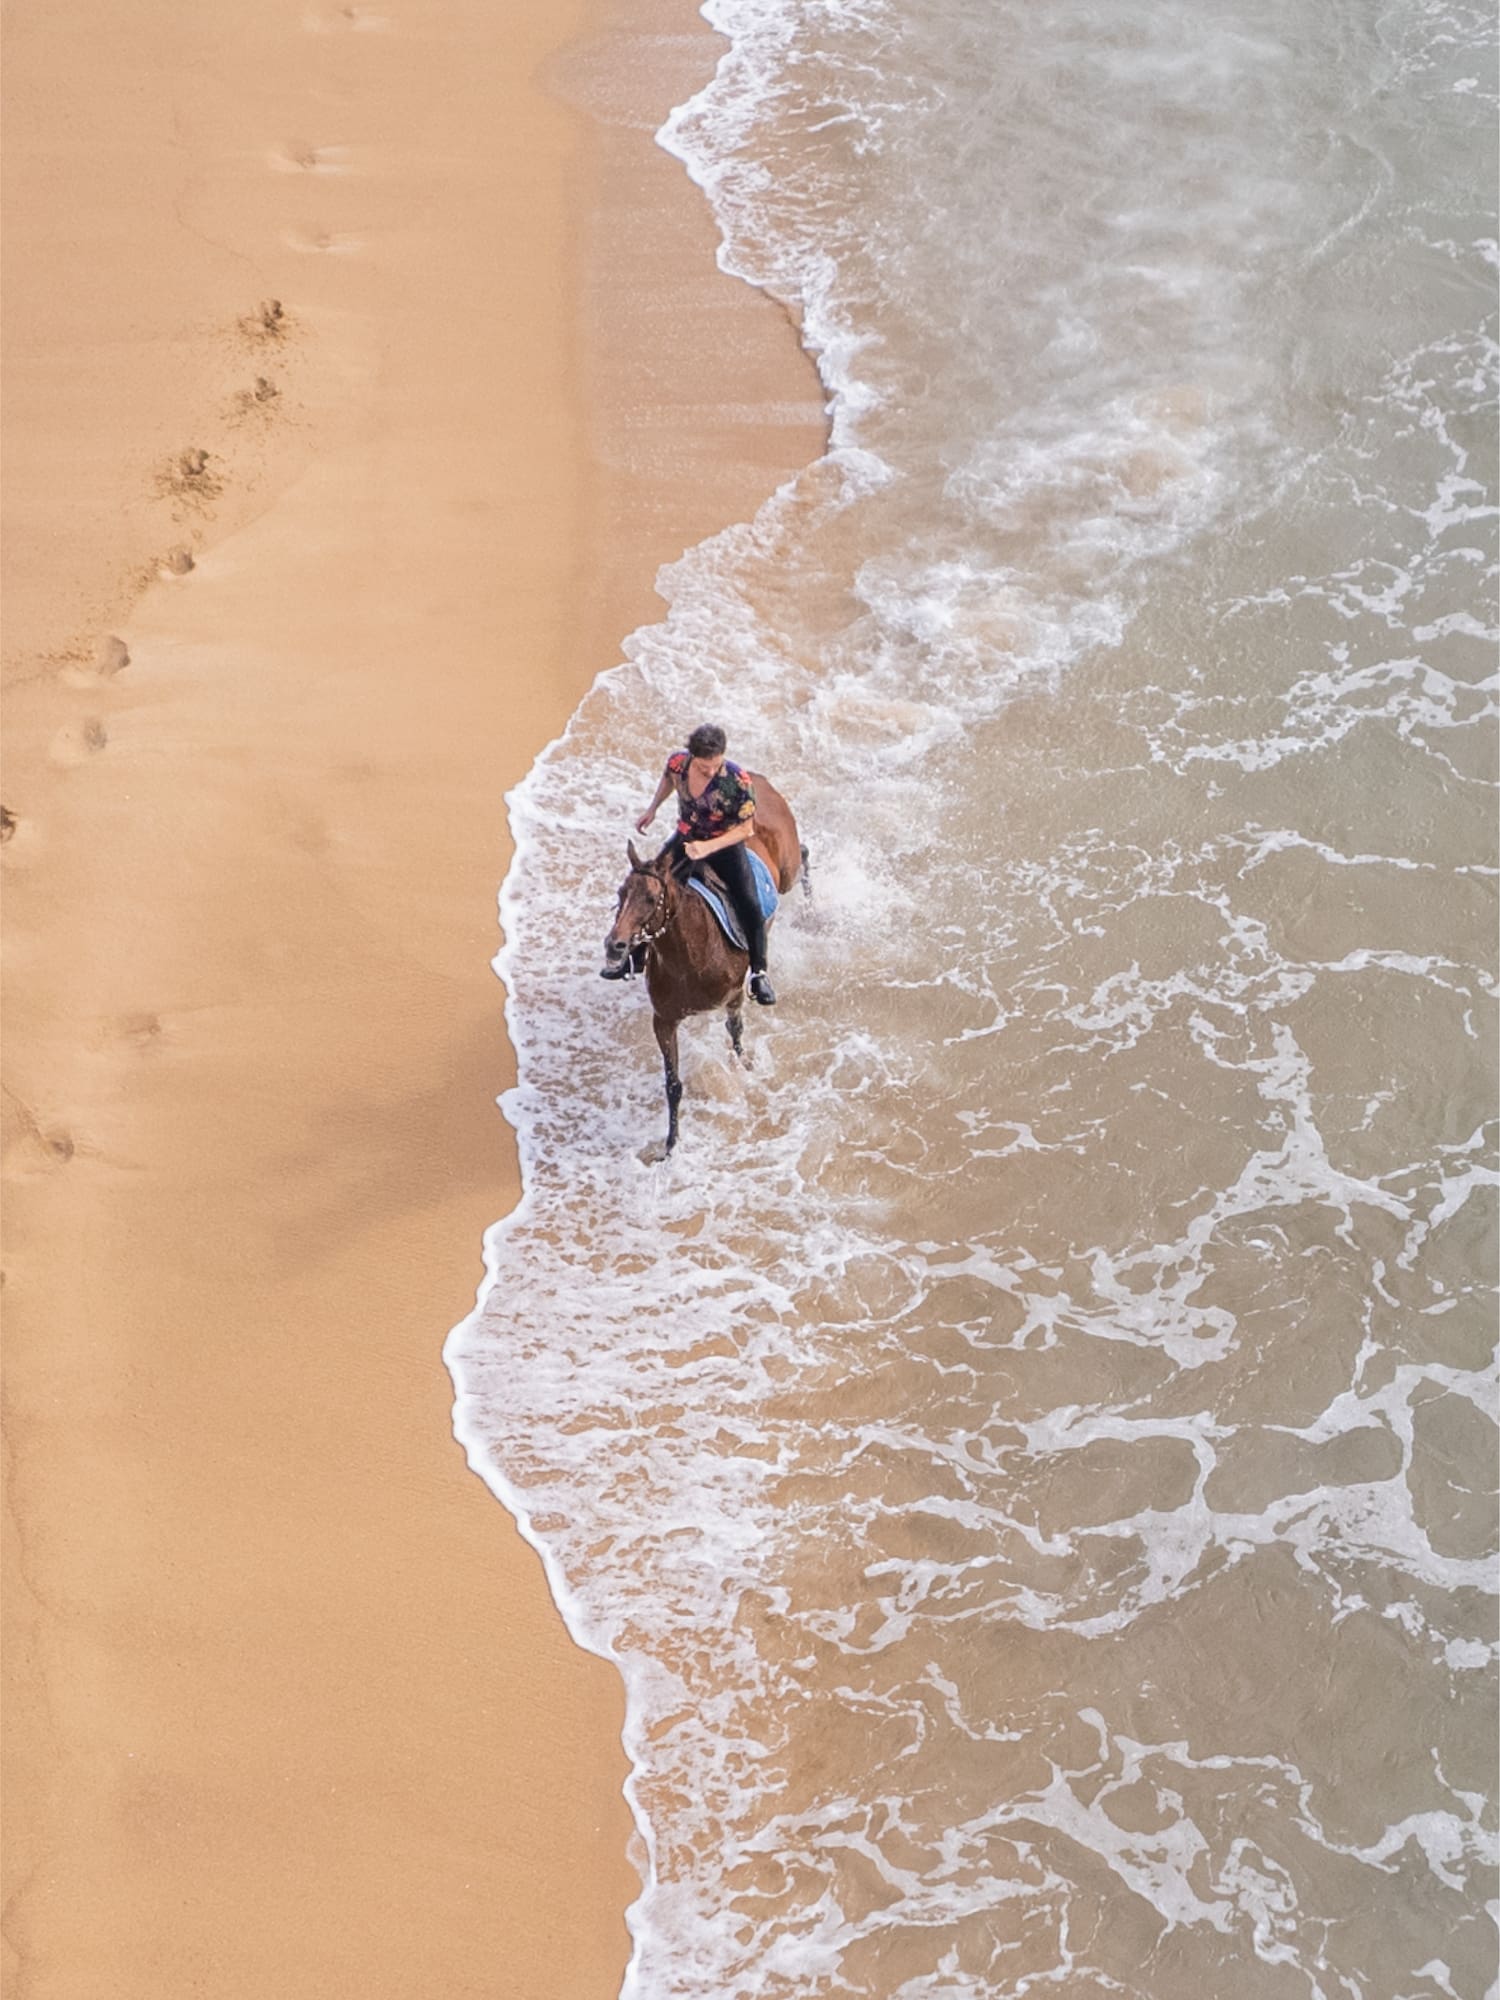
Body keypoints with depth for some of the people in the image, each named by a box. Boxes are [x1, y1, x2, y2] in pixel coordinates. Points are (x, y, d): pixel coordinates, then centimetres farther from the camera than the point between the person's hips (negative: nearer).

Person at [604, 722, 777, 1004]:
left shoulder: (737, 780, -30)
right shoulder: (677, 762, -19)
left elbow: (746, 828, -21)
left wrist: (709, 847, -31)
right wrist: (652, 810, 18)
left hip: (726, 845, -4)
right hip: (686, 839, 4)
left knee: (750, 906, -17)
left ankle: (759, 973, 3)